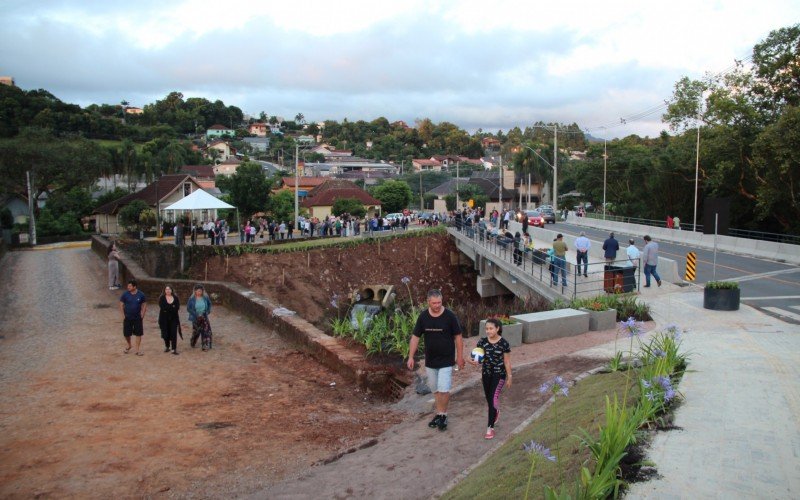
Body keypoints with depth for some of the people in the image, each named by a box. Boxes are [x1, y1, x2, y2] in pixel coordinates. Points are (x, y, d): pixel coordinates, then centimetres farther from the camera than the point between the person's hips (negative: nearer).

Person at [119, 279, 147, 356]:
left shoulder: (141, 295, -7)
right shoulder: (125, 294, -7)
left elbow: (144, 305, 3)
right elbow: (121, 305, 0)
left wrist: (142, 315, -4)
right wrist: (123, 315, -5)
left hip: (137, 318, 0)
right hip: (127, 317, 0)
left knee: (138, 333, 1)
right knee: (126, 334, 6)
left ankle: (138, 350, 10)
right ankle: (129, 346, 34)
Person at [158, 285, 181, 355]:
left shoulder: (175, 298, 5)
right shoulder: (162, 298, 2)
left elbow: (177, 308, -6)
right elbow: (162, 307, -13)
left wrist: (167, 308, -16)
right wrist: (172, 307, -13)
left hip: (173, 318, 0)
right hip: (164, 318, 0)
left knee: (173, 333, -6)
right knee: (166, 333, 5)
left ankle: (174, 349, -7)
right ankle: (167, 347, 25)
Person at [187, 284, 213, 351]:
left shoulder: (205, 297, -6)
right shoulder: (192, 299, -12)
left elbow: (209, 304, 11)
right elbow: (188, 308, -10)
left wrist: (208, 311, -3)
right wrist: (196, 315, -16)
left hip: (204, 317, 2)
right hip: (196, 318, -2)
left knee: (206, 330, -11)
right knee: (196, 331, 11)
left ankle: (205, 345, -8)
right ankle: (192, 343, 38)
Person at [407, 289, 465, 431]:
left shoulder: (450, 316, -13)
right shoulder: (423, 316, -4)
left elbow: (458, 337, -5)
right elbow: (415, 337, 1)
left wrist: (460, 356, -4)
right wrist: (411, 357, -3)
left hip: (446, 360, -3)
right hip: (430, 360, 4)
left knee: (443, 389, -9)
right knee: (435, 389, 14)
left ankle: (443, 415, 10)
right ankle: (439, 413, 29)